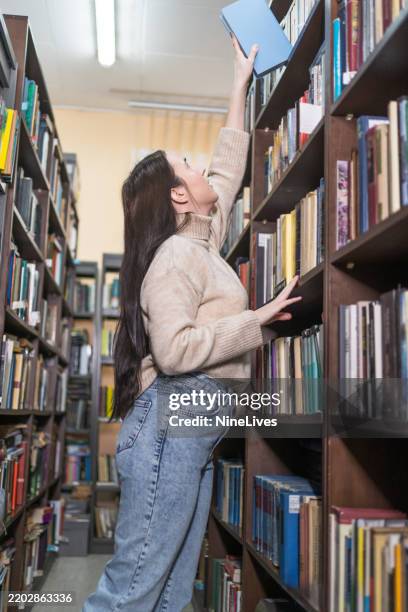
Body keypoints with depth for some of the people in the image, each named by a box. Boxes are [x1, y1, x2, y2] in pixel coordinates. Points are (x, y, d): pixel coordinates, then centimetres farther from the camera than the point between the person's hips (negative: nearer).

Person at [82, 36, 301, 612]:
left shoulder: (201, 241, 17)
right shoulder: (174, 256, -11)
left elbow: (227, 168, 29)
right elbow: (174, 349, -22)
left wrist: (240, 83, 35)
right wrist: (257, 320, -15)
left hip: (195, 428, 9)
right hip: (171, 421, -9)